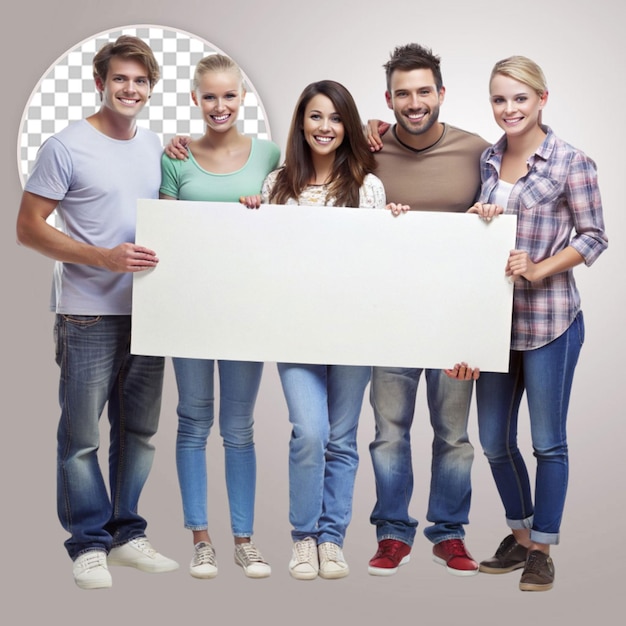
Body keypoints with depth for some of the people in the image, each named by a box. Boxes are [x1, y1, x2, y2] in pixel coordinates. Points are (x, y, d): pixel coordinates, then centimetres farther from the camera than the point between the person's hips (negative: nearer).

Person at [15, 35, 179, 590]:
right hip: (88, 314, -6)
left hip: (147, 311, 6)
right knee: (82, 435, 0)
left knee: (139, 430, 13)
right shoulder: (65, 148, -7)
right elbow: (29, 228, -9)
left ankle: (126, 534, 25)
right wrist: (105, 258, -20)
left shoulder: (156, 147, 11)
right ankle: (89, 543, 13)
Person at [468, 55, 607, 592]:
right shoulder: (487, 159, 9)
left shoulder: (571, 162, -7)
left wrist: (538, 269, -17)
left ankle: (542, 549, 18)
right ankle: (519, 535, 30)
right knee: (494, 440, 11)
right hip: (494, 317, 6)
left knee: (548, 441, 5)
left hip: (549, 318, -5)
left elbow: (594, 238, -6)